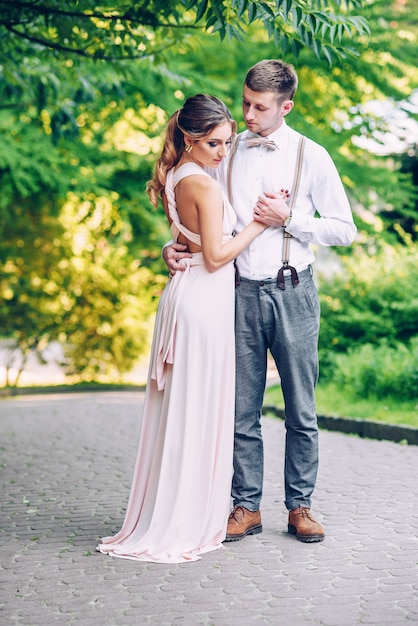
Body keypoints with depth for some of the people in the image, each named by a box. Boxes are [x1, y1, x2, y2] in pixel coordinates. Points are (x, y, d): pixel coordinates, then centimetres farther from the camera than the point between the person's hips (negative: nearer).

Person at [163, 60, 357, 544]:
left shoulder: (311, 156, 1)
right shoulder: (227, 153, 7)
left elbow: (344, 230, 1)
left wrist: (288, 219, -11)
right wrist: (174, 247, -4)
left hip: (293, 292, -2)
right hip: (242, 291, 2)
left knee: (300, 409, 4)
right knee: (242, 410, 4)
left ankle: (299, 507, 15)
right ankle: (246, 508, 14)